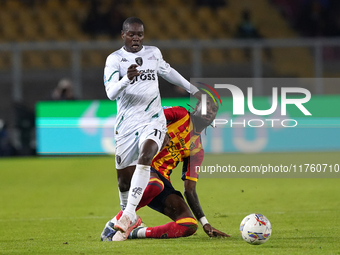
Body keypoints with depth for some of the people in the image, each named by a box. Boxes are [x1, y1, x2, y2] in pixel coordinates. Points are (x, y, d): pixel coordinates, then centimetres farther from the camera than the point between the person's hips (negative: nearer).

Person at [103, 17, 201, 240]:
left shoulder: (153, 53, 8)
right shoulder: (115, 59, -4)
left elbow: (167, 71, 30)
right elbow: (111, 93, -17)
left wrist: (192, 89, 37)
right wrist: (127, 79, -36)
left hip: (153, 119, 1)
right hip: (126, 124, -1)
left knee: (145, 157, -29)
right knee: (124, 178, 4)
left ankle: (128, 215, -35)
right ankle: (132, 220, 32)